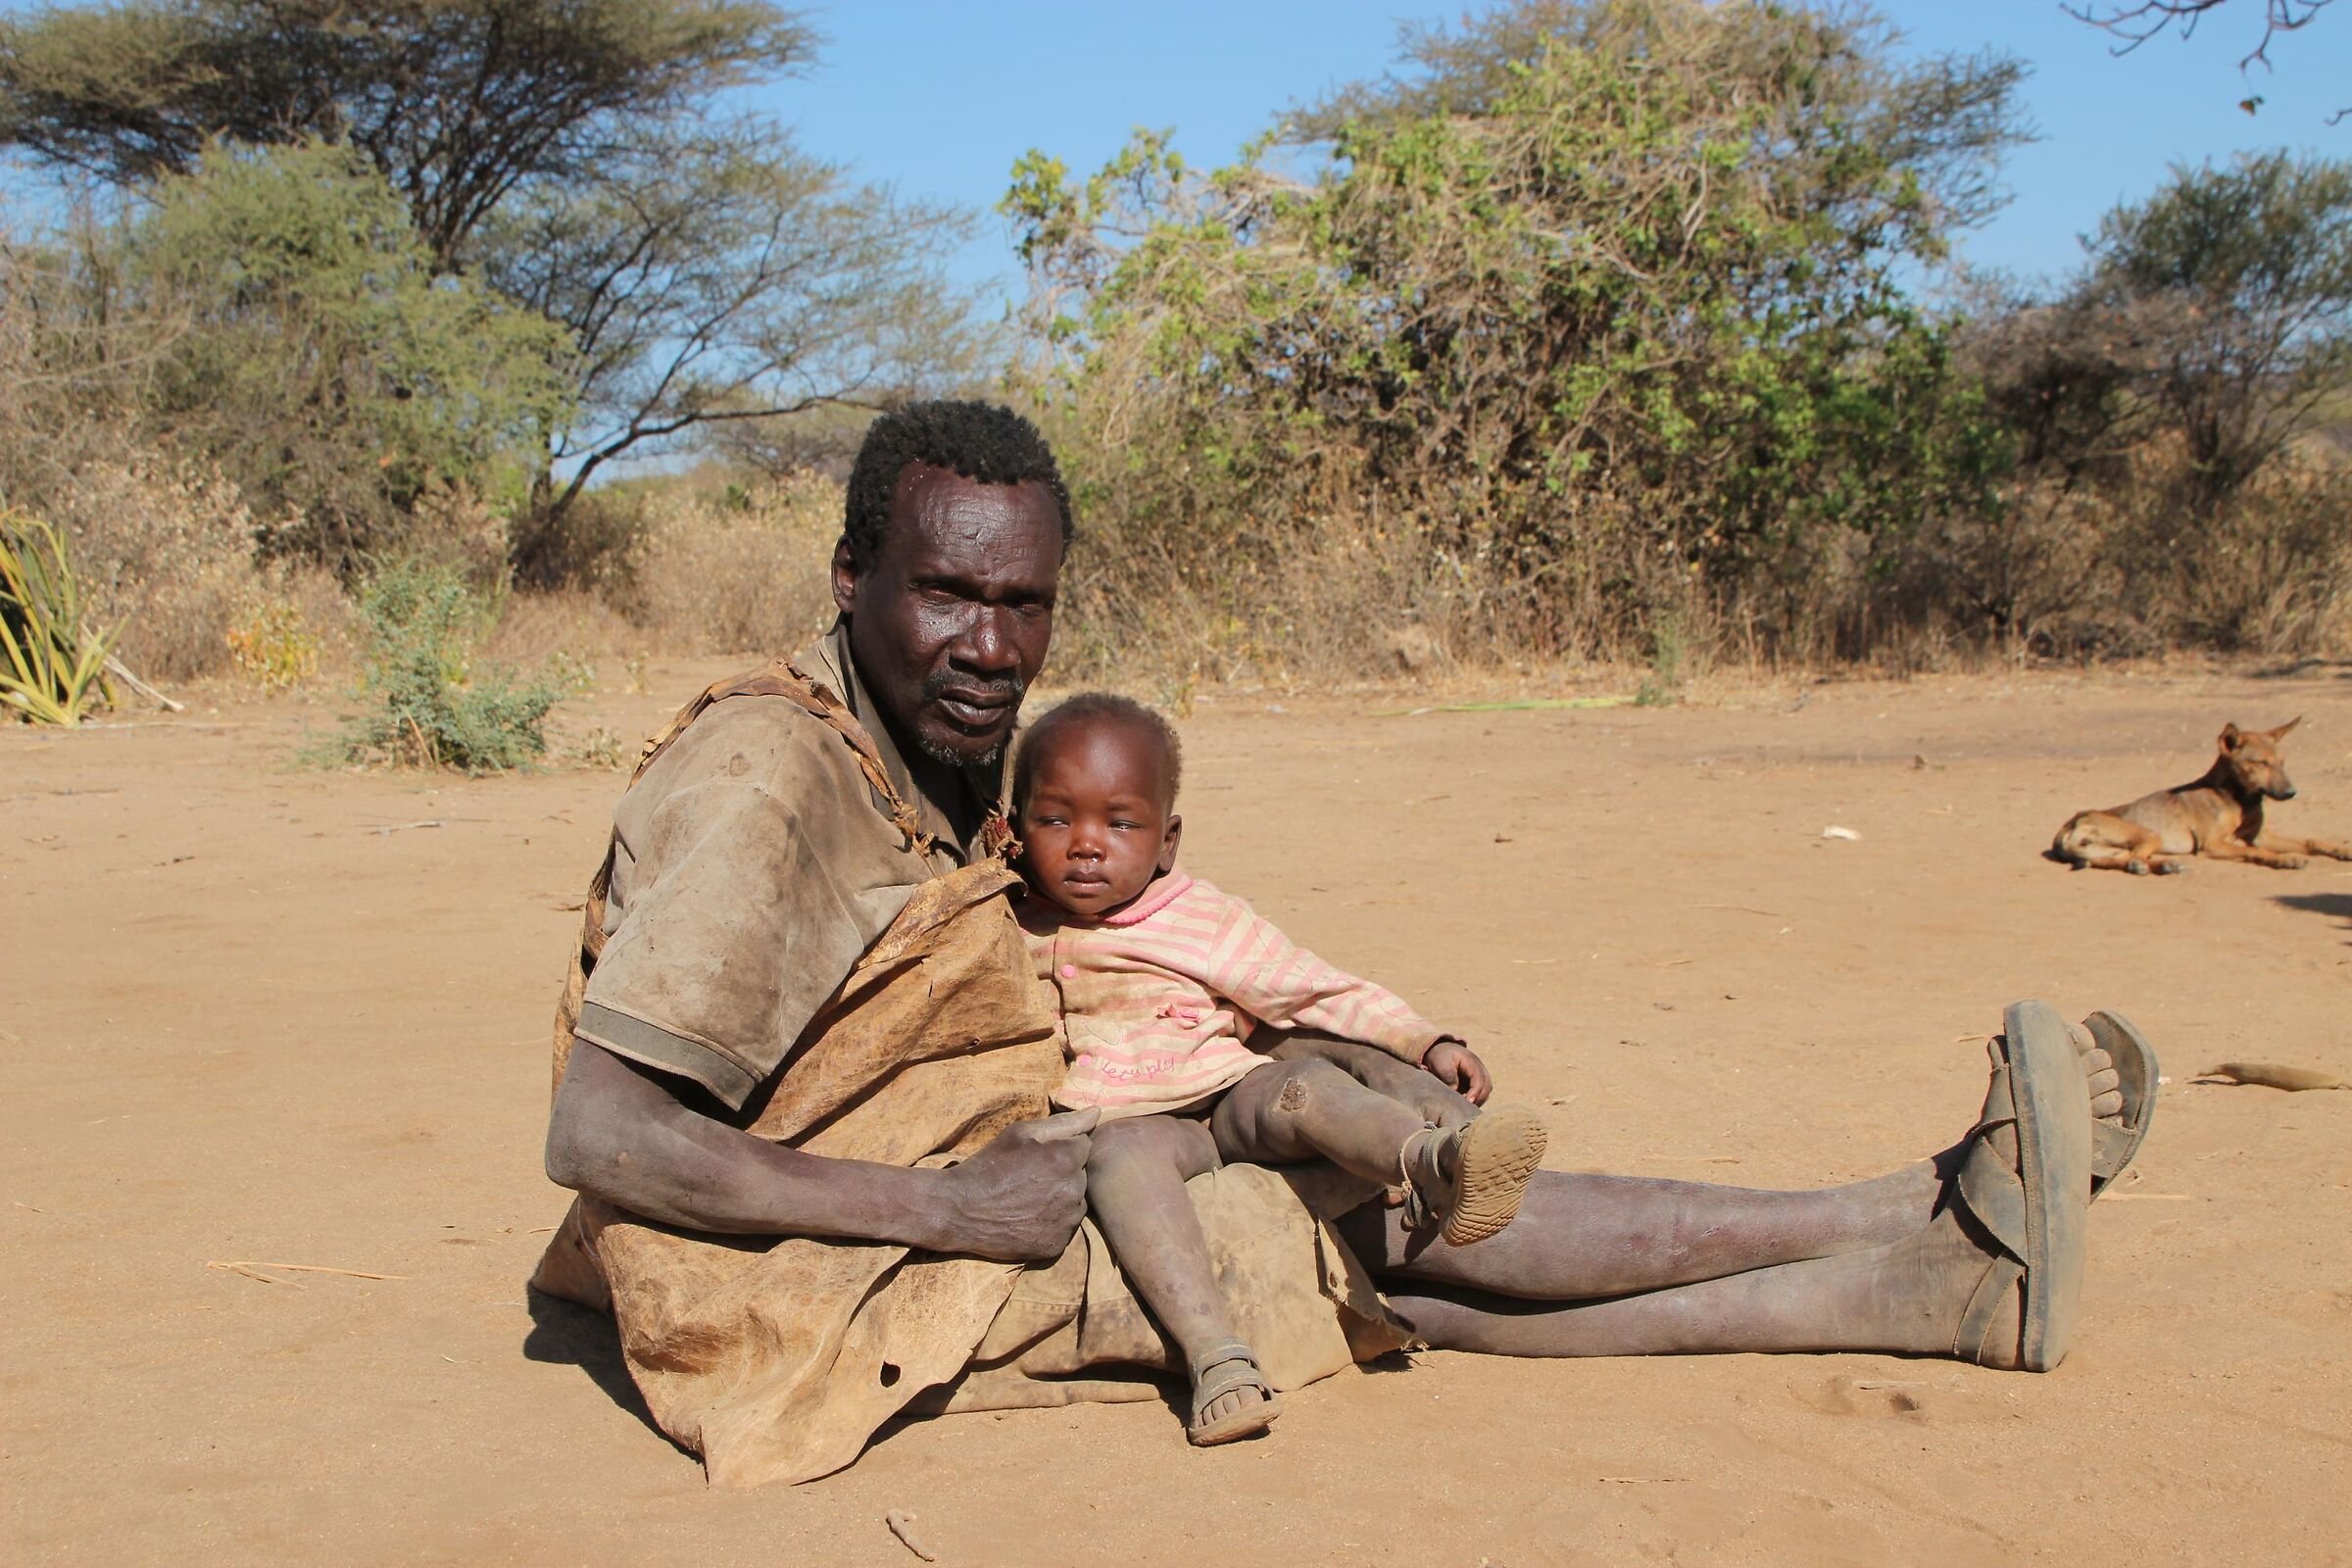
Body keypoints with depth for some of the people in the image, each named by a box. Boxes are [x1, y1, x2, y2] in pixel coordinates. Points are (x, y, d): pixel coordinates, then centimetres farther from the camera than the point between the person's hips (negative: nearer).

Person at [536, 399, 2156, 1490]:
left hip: (925, 1211, 8)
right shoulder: (766, 781, -22)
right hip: (819, 1307, -8)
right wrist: (944, 1209, -24)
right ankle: (1934, 1220, -4)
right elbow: (597, 1134, -25)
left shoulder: (937, 757, 7)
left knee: (1379, 1258, -4)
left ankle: (1913, 1285, -2)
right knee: (1379, 1205, -12)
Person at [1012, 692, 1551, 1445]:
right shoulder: (1013, 936, 8)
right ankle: (1217, 1357, -49)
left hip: (1232, 1100, 1)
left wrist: (1428, 1043, -3)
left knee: (1303, 1086, -30)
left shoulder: (1206, 922, 5)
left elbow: (1322, 991, 6)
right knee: (1120, 1153, -36)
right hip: (1128, 1121, 0)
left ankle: (1434, 1163, -60)